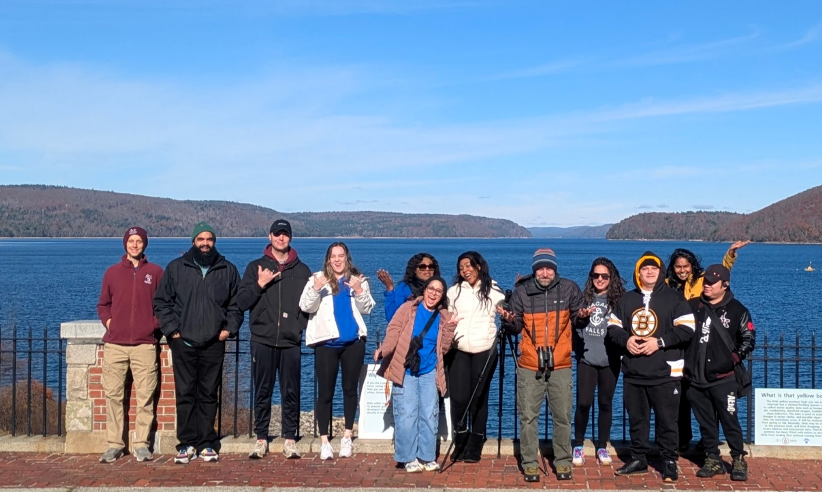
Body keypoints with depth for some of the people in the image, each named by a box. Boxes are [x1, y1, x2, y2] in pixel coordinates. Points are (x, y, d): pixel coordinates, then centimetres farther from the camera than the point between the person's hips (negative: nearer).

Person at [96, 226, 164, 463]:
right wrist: (108, 322, 2)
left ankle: (142, 444, 5)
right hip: (115, 344, 2)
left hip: (145, 344, -1)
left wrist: (155, 324, -2)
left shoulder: (155, 272, 7)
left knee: (145, 396, -2)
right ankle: (114, 444, 9)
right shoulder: (112, 272, 12)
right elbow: (103, 304, 19)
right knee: (113, 395, 1)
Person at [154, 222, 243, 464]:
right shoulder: (175, 268, 5)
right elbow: (161, 302, 7)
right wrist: (171, 329, -3)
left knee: (209, 394, 5)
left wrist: (229, 328, 1)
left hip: (213, 343, 1)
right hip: (183, 342, 0)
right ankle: (187, 444, 9)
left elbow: (236, 304, 13)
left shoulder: (228, 270, 8)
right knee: (185, 394, 1)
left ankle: (207, 444, 11)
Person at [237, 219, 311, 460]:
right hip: (263, 340, 0)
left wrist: (302, 325, -4)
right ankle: (261, 438, 14)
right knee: (262, 392, 5)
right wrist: (259, 285, -12)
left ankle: (289, 438, 11)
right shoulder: (256, 267, 8)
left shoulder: (302, 270, 10)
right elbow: (242, 302, 2)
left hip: (291, 341, 1)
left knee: (291, 392, 3)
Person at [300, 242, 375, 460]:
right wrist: (315, 289, -24)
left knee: (350, 388, 9)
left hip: (353, 341, 2)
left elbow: (367, 309, 2)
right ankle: (324, 441, 5)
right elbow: (306, 307, -7)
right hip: (326, 342, -2)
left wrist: (359, 292, -16)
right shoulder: (317, 279, 4)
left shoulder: (358, 280, 10)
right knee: (325, 392, -1)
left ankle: (347, 437, 22)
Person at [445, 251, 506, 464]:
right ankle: (460, 444, 13)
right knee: (459, 397, -4)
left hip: (484, 350, -1)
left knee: (479, 397, 1)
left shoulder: (493, 290, 6)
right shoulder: (454, 291, 11)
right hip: (458, 349, 1)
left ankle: (474, 447, 12)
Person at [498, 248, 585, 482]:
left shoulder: (569, 288, -1)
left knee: (563, 417, 8)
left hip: (560, 366, 0)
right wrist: (509, 320, -17)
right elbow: (516, 327, 4)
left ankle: (563, 462, 21)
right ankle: (530, 464, 15)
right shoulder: (522, 291, -1)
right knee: (528, 417, 4)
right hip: (529, 366, 0)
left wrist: (581, 316, -12)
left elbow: (575, 319, 10)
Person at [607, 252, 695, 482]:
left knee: (666, 420, 1)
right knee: (637, 418, 13)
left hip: (665, 373, -4)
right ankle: (638, 459, 24)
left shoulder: (674, 299, -1)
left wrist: (660, 342, -17)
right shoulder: (626, 299, 12)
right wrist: (626, 340, -8)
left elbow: (686, 330, -8)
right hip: (633, 373, 4)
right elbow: (613, 327, 13)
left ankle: (669, 462, 12)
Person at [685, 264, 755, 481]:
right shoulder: (693, 306, 7)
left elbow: (748, 338, 3)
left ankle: (739, 461, 12)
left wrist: (735, 358, -8)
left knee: (729, 421, 0)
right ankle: (713, 460, 21)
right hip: (696, 378, 4)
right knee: (706, 423, 11)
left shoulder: (737, 310, 0)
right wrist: (686, 363, 4)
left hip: (723, 378, -3)